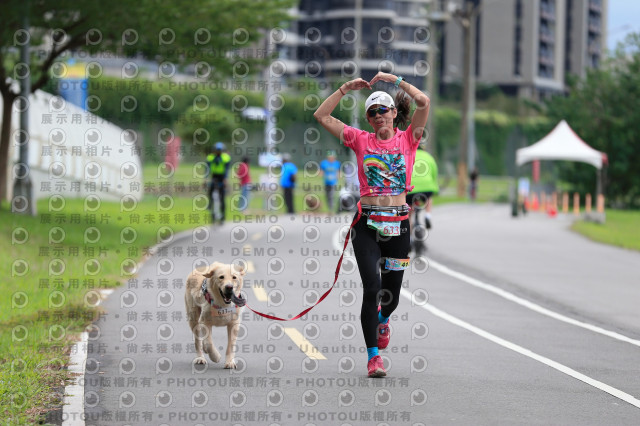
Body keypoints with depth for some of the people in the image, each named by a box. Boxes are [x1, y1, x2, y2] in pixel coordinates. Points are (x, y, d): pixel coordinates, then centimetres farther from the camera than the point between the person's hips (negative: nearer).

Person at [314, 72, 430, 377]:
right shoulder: (361, 140, 7)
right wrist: (346, 88, 2)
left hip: (398, 224, 1)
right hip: (367, 223, -1)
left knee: (392, 294, 10)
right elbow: (321, 116, 4)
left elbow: (424, 102, -10)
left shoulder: (407, 139, 5)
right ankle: (373, 356, -8)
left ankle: (382, 319, 47)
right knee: (372, 288, -14)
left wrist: (395, 80, -6)